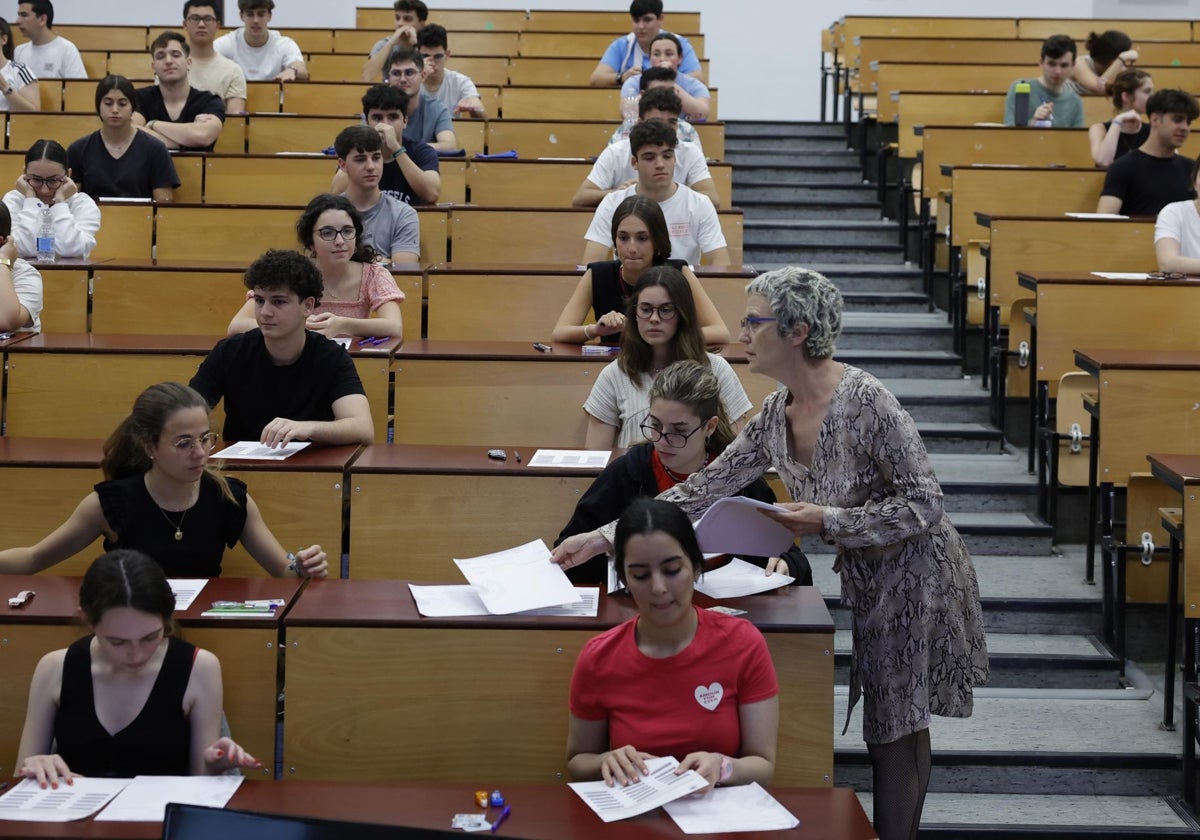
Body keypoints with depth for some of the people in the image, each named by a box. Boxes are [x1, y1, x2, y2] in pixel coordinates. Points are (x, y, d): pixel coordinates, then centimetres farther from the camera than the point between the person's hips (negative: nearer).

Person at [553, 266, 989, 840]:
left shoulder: (864, 401, -25)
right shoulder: (777, 414, -2)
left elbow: (924, 503, -22)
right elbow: (706, 488, 0)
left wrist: (827, 522, -29)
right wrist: (603, 538, -4)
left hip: (914, 582, -7)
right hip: (865, 583, 7)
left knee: (896, 733, 1)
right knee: (882, 723, 11)